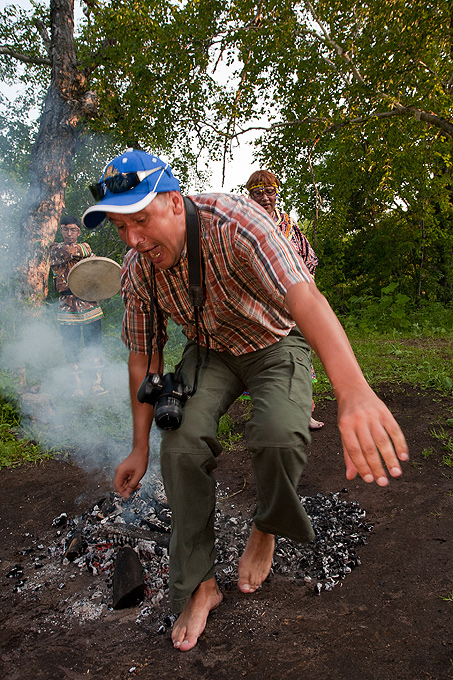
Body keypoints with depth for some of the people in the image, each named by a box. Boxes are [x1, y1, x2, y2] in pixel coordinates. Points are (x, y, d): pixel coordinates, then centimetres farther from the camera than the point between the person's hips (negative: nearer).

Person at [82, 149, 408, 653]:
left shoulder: (235, 221, -33)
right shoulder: (137, 269, -15)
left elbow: (304, 297, -49)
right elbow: (143, 358, -4)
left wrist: (354, 392, -66)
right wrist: (139, 448, -2)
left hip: (276, 343, -3)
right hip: (209, 351, 4)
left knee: (280, 434, -30)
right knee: (181, 443, -19)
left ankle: (266, 530, 6)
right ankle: (198, 584, 2)